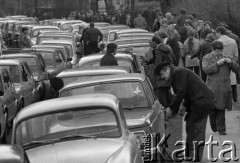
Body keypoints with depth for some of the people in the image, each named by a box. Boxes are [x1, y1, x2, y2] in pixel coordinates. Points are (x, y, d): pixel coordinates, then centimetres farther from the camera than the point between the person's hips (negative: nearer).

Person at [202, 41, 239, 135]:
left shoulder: (226, 57, 12)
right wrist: (217, 64, -18)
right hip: (212, 88, -2)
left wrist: (231, 62, -8)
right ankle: (214, 126, 24)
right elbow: (206, 70, -12)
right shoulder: (207, 58, 4)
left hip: (224, 88, 2)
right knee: (212, 108, 1)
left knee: (221, 109, 1)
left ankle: (221, 129, 6)